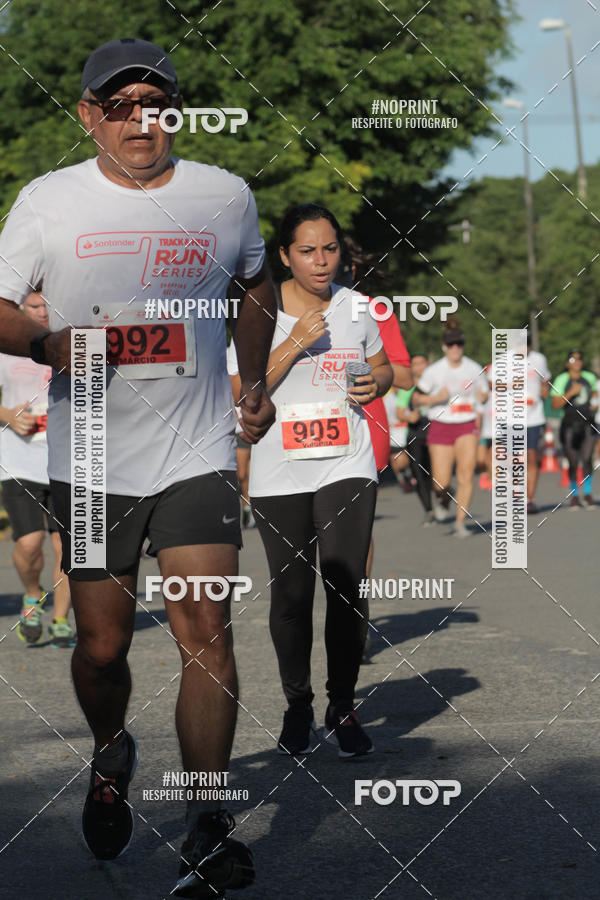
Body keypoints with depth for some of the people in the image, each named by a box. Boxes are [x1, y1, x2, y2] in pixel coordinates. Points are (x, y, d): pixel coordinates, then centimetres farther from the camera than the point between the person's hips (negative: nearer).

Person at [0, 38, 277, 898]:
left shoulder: (224, 195, 5)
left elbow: (257, 289, 24)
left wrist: (257, 382, 17)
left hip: (198, 456, 0)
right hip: (91, 463, 0)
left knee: (207, 634, -11)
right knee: (102, 646, 4)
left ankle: (208, 831, -6)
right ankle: (110, 756, 37)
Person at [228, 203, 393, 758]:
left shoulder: (355, 307, 7)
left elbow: (384, 367, 22)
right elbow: (241, 390, -8)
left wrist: (376, 383, -1)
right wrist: (295, 343, -17)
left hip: (347, 466, 1)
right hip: (279, 473, -1)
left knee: (347, 587, -8)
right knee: (291, 593, 2)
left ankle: (343, 708, 5)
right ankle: (298, 706, 19)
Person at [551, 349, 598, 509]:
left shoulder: (590, 377, 10)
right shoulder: (561, 380, -2)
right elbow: (555, 404, -9)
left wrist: (595, 403, 7)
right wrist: (571, 393, -18)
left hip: (588, 423, 2)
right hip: (570, 424, -2)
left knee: (587, 458, -11)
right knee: (573, 463, 2)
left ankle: (587, 493, -1)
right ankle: (574, 494, 18)